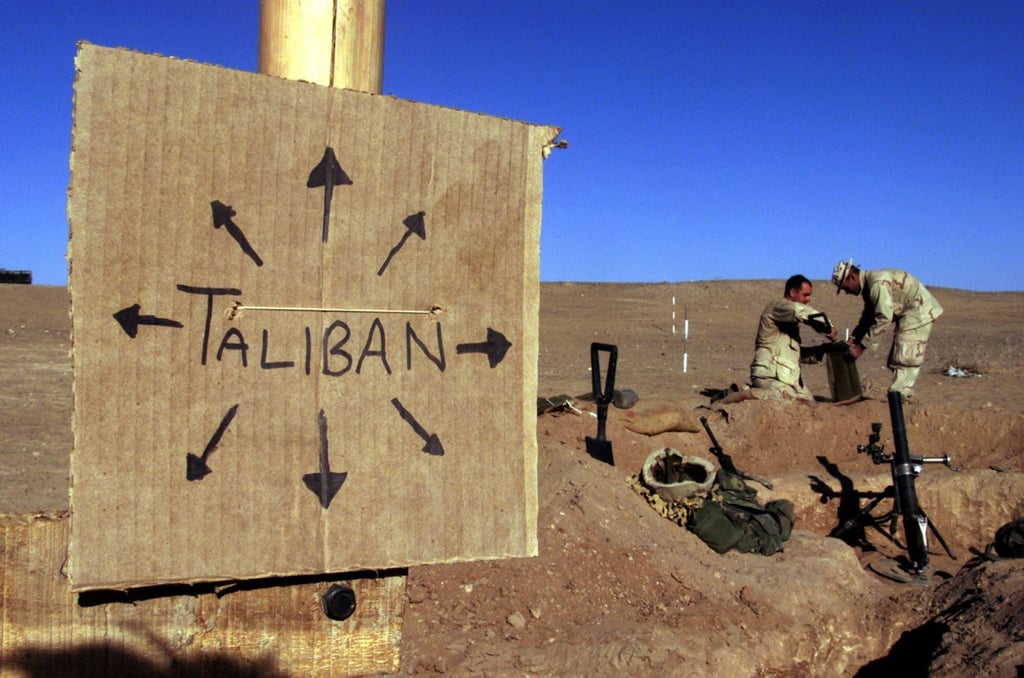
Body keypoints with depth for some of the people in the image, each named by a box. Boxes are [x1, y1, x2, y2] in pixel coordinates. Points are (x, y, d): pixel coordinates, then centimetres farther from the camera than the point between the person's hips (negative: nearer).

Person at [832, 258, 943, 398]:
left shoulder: (878, 283, -26)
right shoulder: (868, 286, 8)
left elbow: (883, 319, -29)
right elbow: (868, 317, 17)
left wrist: (861, 347, -26)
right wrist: (852, 339, 6)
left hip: (918, 312, -11)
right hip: (907, 314, 11)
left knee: (904, 360, -13)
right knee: (897, 360, 11)